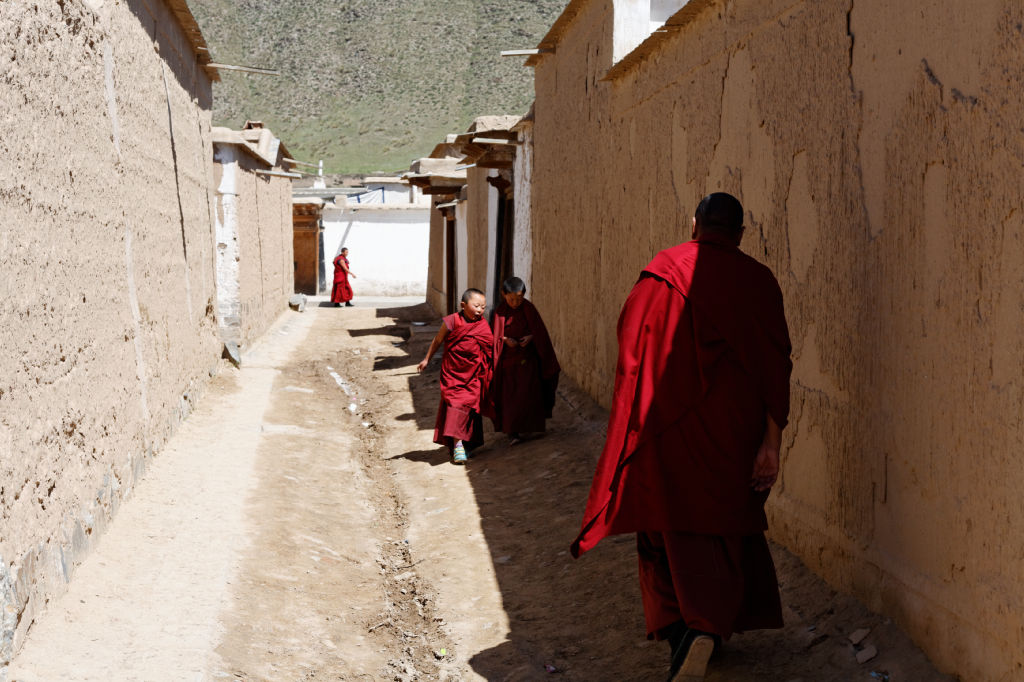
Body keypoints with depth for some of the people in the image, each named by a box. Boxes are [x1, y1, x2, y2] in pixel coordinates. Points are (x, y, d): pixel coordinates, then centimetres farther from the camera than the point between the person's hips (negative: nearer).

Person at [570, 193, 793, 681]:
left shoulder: (659, 272, 1)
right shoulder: (757, 280, 0)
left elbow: (629, 343, 6)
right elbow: (774, 364, -6)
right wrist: (771, 442, -5)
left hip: (667, 423, 0)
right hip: (731, 429, 0)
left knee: (669, 526, 12)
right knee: (725, 527, 9)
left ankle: (677, 629, 13)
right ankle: (708, 629, -9)